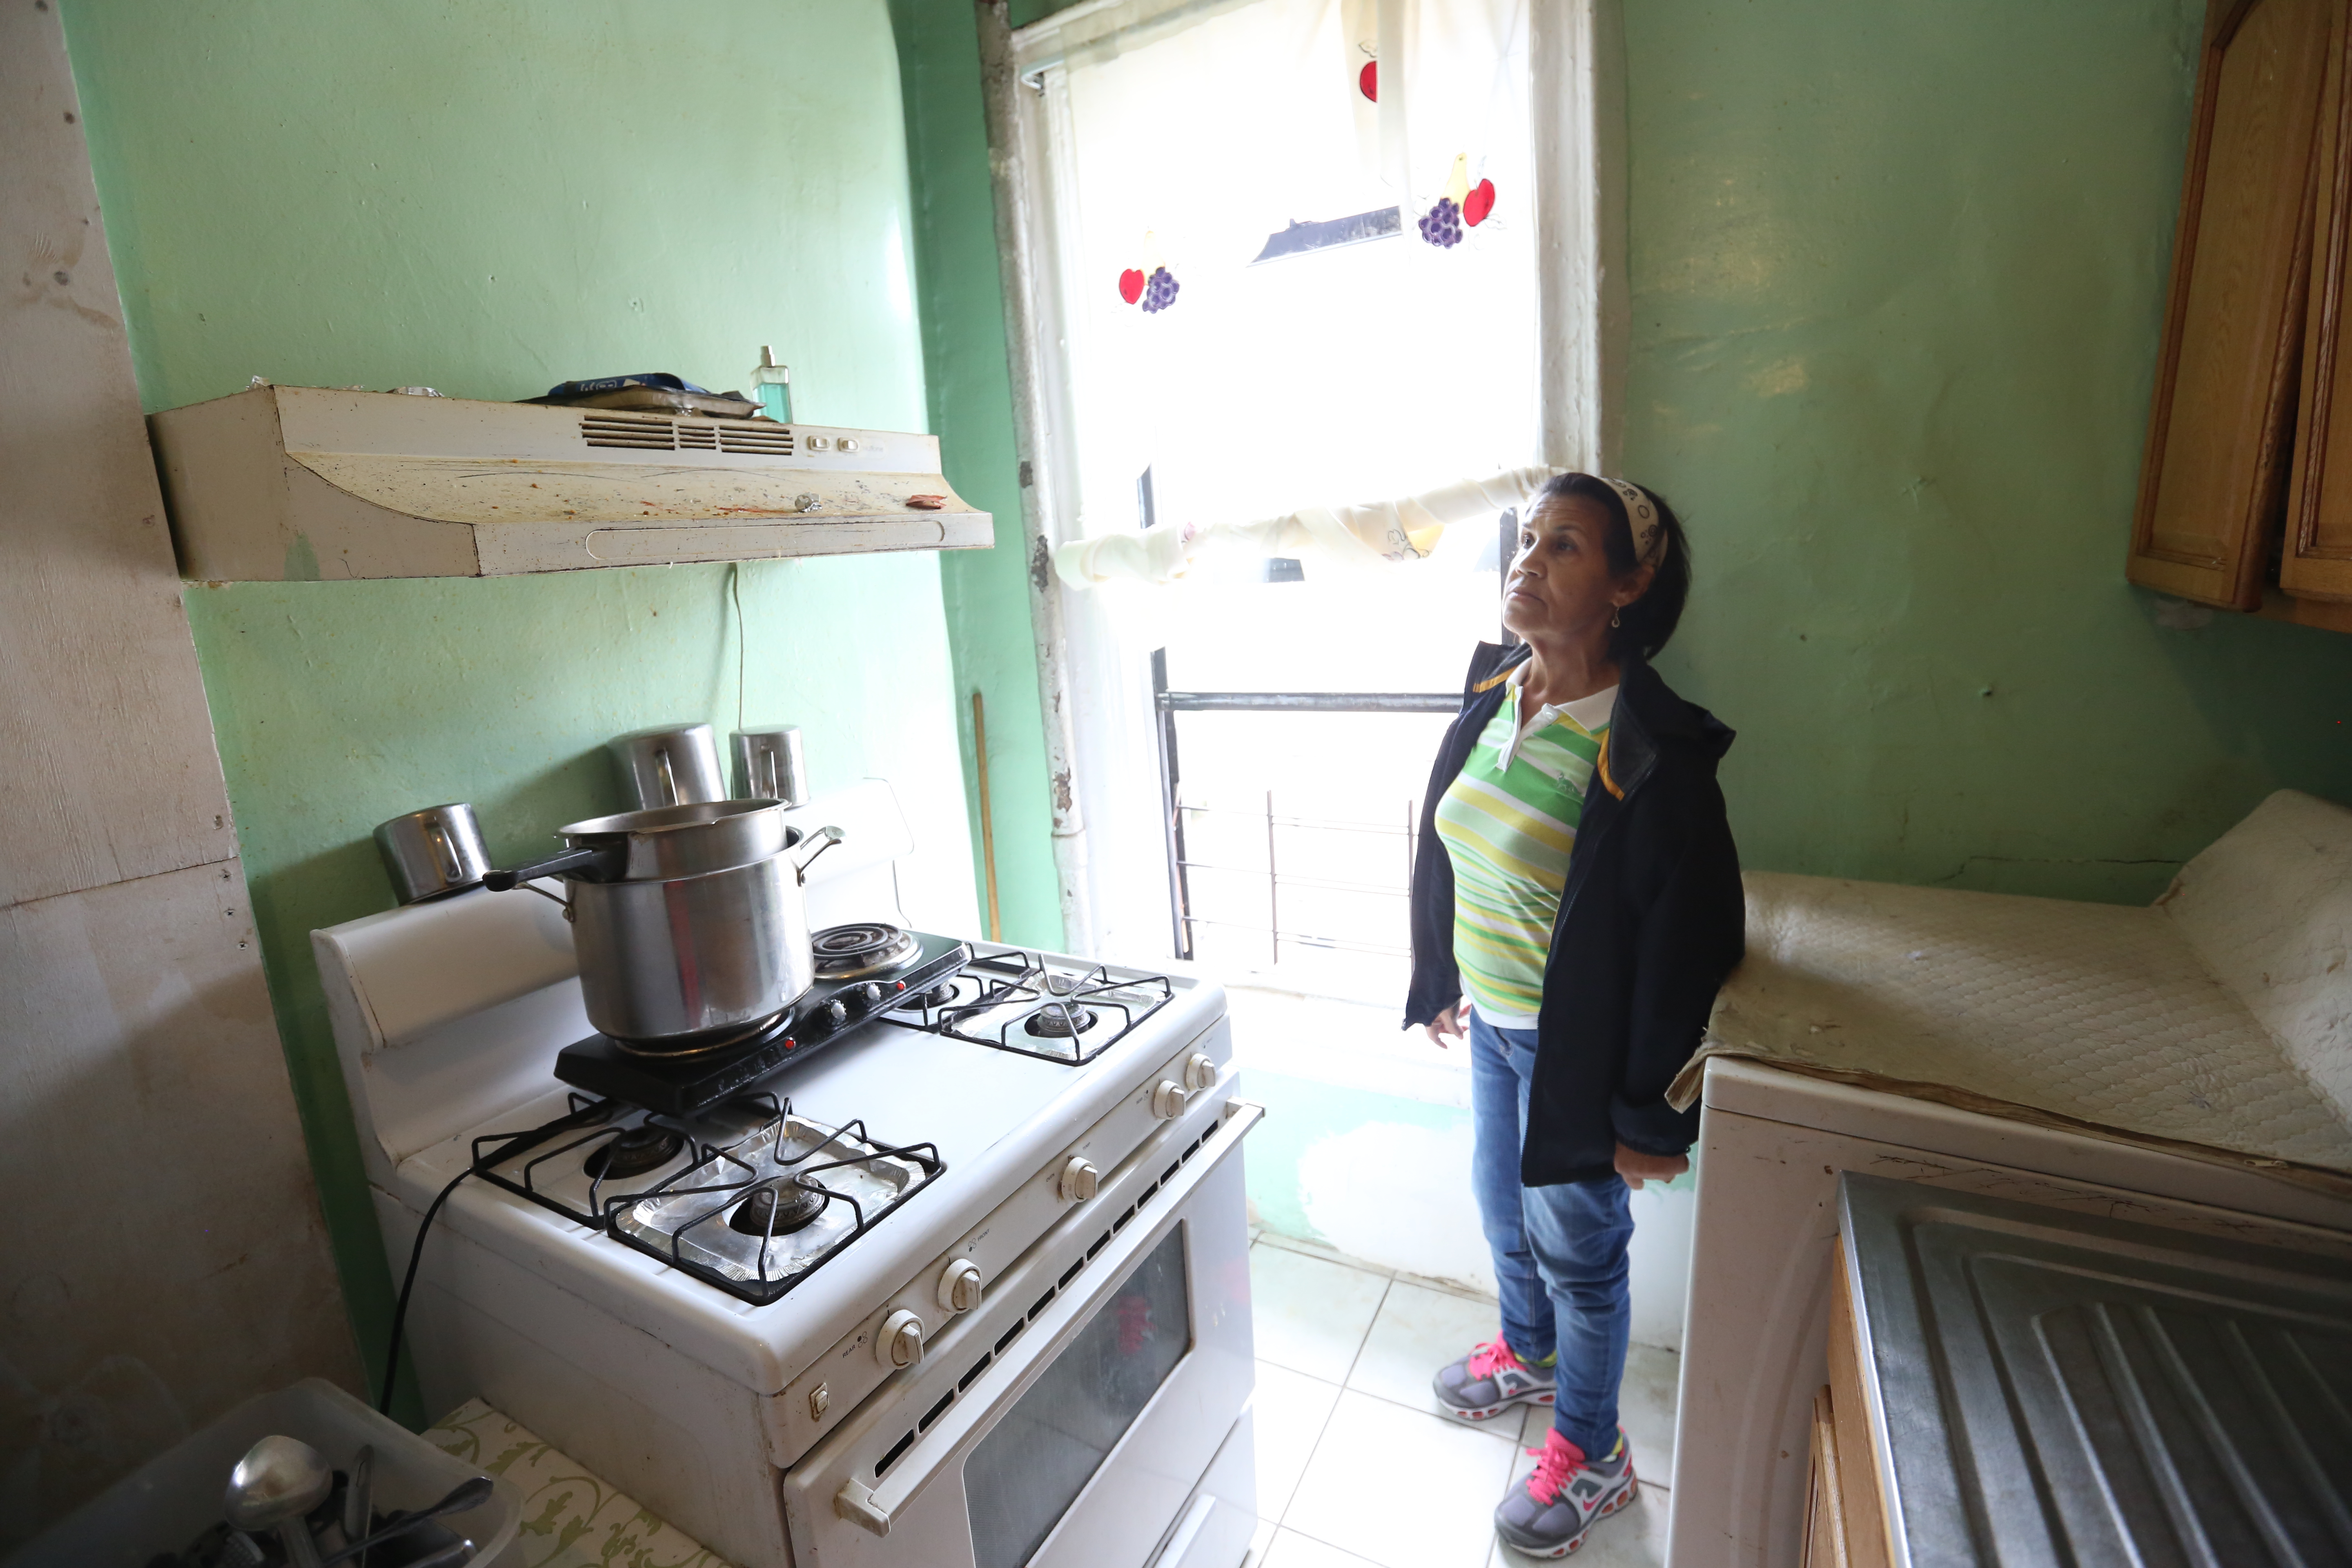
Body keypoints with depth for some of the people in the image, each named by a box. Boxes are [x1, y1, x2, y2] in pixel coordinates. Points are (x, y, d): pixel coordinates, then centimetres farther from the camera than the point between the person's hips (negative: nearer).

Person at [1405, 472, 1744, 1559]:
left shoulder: (1651, 754, -26)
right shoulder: (1491, 694, -4)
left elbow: (1689, 939, -21)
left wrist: (1653, 1115, -14)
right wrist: (1443, 983, 15)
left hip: (1573, 1046, -7)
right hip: (1492, 1022, 7)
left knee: (1576, 1245, 15)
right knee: (1502, 1206, 27)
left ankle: (1592, 1452, 43)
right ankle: (1527, 1354, 57)